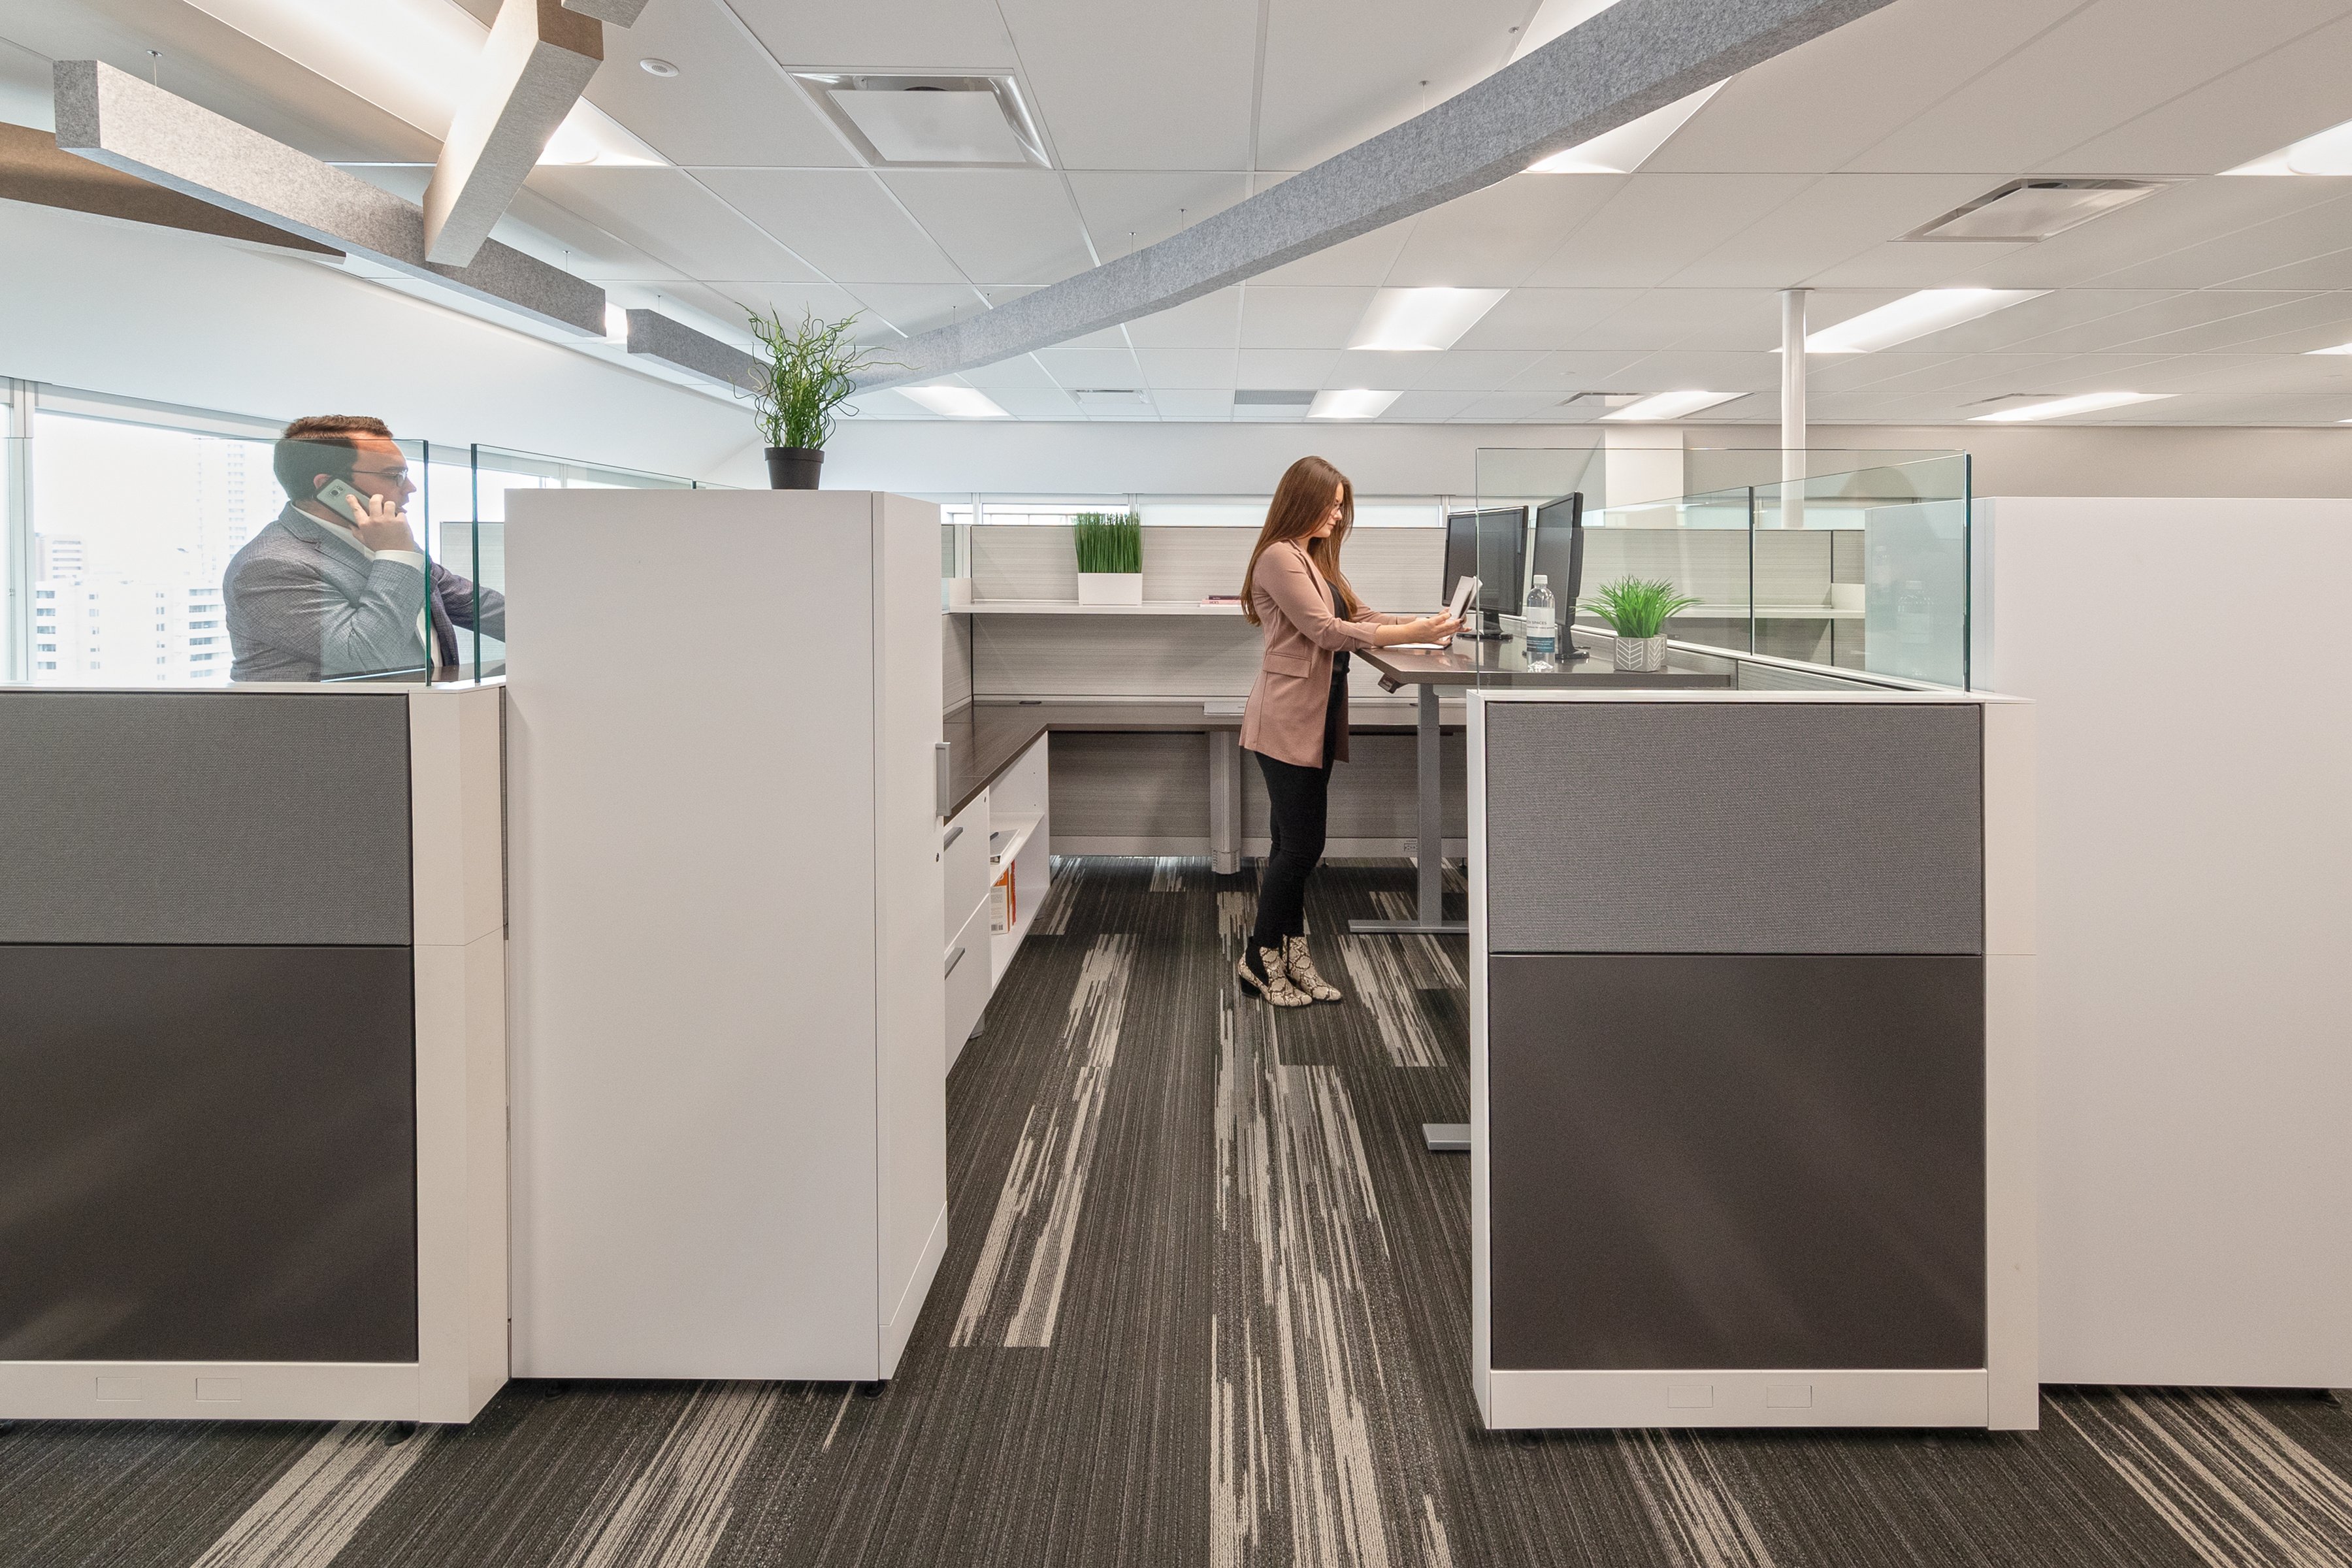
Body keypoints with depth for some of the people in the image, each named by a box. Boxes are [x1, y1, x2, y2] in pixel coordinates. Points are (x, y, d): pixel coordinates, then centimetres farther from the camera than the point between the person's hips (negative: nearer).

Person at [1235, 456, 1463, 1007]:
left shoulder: (1316, 558, 18)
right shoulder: (1280, 558, -12)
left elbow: (1358, 614, 15)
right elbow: (1326, 630, -19)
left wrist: (1425, 623, 1)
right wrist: (1412, 633, -20)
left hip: (1317, 716, 9)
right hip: (1288, 719, -9)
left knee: (1295, 844, 11)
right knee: (1300, 845, -4)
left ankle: (1291, 954, 16)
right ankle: (1262, 957, 10)